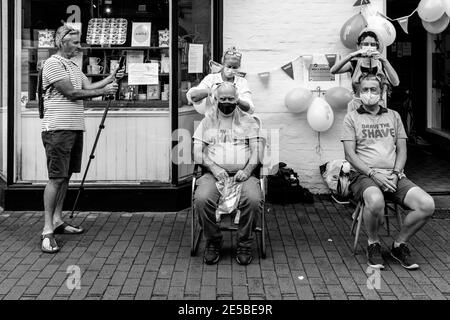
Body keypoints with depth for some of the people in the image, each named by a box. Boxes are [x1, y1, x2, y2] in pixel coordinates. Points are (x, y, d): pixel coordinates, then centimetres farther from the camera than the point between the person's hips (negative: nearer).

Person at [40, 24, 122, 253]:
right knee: (56, 178, -9)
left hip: (75, 128, 9)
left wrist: (110, 78, 5)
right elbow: (71, 92, -14)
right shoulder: (53, 64, -9)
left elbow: (88, 87, 16)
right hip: (58, 129, -9)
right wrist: (104, 91, -9)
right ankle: (47, 231, -6)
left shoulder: (73, 66, 20)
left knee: (65, 176, 12)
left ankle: (57, 220, 21)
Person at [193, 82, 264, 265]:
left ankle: (245, 245, -13)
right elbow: (197, 152, 6)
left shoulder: (248, 121, 16)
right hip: (213, 174, 0)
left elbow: (257, 151, 7)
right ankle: (213, 242, -10)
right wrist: (214, 168, -11)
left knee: (253, 199, -32)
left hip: (242, 174, 0)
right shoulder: (207, 121, 16)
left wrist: (247, 170, -11)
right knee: (202, 199, -32)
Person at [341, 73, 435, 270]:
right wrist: (373, 173, -15)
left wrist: (395, 173, -6)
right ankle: (373, 244, -9)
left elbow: (402, 150, 14)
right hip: (364, 175, -4)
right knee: (375, 201, -40)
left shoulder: (393, 116, 20)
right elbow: (350, 154, -1)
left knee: (427, 205, -22)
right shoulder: (352, 118, 8)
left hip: (394, 176, 4)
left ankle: (399, 244, 2)